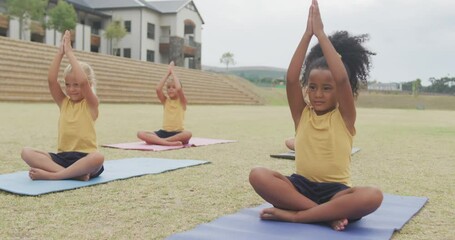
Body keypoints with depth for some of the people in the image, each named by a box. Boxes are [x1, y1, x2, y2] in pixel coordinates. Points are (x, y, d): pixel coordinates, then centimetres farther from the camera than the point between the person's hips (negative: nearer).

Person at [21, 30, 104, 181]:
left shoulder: (91, 104, -1)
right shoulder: (64, 103, 12)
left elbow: (83, 81, -19)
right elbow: (51, 80, -3)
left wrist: (69, 53, -12)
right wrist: (60, 52, -5)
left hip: (84, 157, -5)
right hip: (62, 157, 5)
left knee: (98, 158, -39)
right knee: (26, 153, -17)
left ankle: (51, 175, -29)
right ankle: (75, 174, -31)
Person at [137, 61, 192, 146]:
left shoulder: (182, 101, 3)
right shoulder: (165, 101, 12)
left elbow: (179, 88, -17)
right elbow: (158, 89, -7)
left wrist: (173, 72, -5)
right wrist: (168, 73, -3)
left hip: (177, 133, -3)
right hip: (164, 132, 3)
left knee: (188, 134, -39)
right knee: (140, 134, -21)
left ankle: (156, 140, -32)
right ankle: (169, 143, -36)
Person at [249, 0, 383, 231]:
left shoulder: (344, 116, -1)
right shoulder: (301, 114, 6)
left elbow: (342, 78, -19)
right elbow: (291, 79, -9)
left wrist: (321, 33, -16)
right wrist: (307, 34, -12)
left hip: (335, 190, -2)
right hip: (300, 185, 2)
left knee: (373, 196, -34)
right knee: (257, 175, -26)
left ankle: (293, 214, -28)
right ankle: (328, 213, -27)